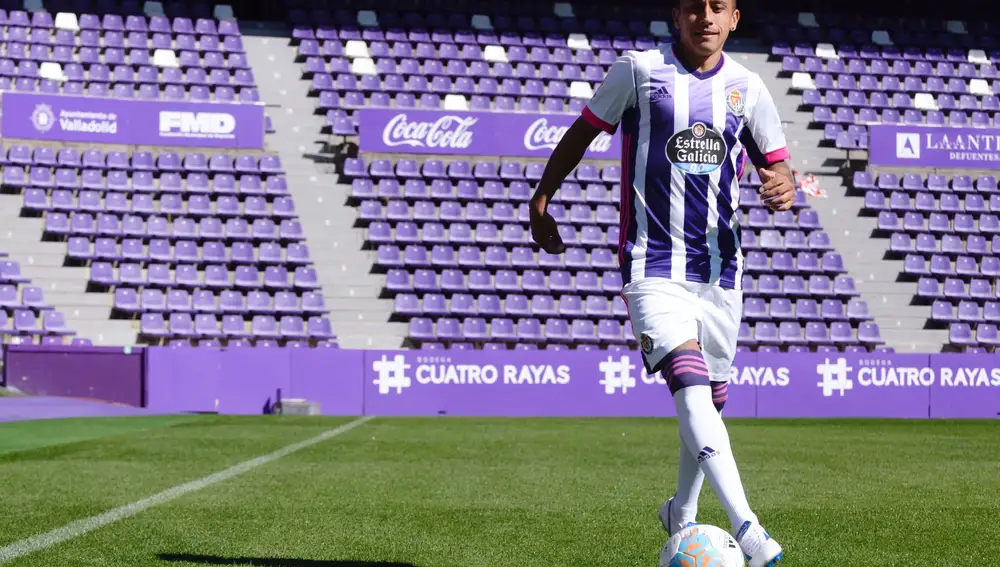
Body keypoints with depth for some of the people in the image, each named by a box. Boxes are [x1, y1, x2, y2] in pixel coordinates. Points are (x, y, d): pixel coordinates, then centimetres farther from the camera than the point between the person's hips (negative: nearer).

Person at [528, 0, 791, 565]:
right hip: (653, 267, -4)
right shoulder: (639, 70, -2)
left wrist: (784, 188, -12)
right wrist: (542, 198, 13)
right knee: (692, 385, -22)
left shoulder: (747, 87, 6)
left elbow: (777, 164, 11)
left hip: (721, 267, 4)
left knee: (711, 400, 12)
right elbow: (583, 131, 10)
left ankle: (682, 515, 36)